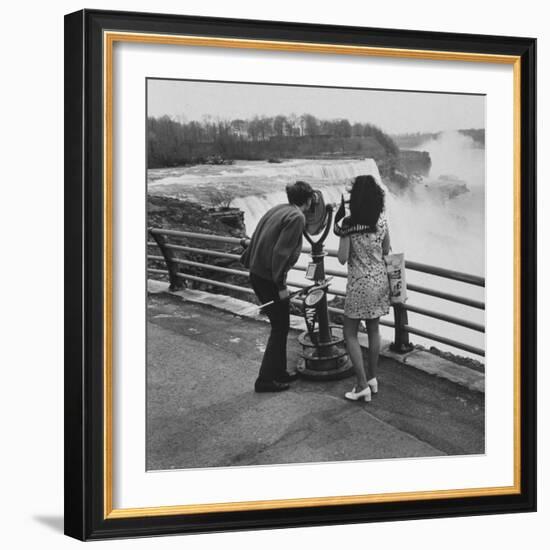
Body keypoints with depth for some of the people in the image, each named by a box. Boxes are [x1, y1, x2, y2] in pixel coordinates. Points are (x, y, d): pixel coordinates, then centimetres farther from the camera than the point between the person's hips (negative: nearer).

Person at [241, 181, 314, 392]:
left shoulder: (277, 210, 10)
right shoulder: (297, 218, -16)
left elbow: (257, 239, 14)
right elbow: (280, 252, -22)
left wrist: (248, 262, 21)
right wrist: (281, 285, -18)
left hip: (257, 274, 9)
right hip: (270, 278, -9)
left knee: (280, 326, 20)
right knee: (280, 328, 4)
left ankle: (279, 372, 30)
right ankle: (265, 380, 8)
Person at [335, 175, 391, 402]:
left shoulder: (349, 223, -18)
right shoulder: (382, 219, -4)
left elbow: (342, 258, -17)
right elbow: (386, 251, 7)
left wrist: (339, 233, -7)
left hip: (359, 283, -5)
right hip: (380, 279, 5)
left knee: (350, 334, 5)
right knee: (373, 328, 18)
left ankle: (363, 385, 0)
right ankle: (372, 379, 27)